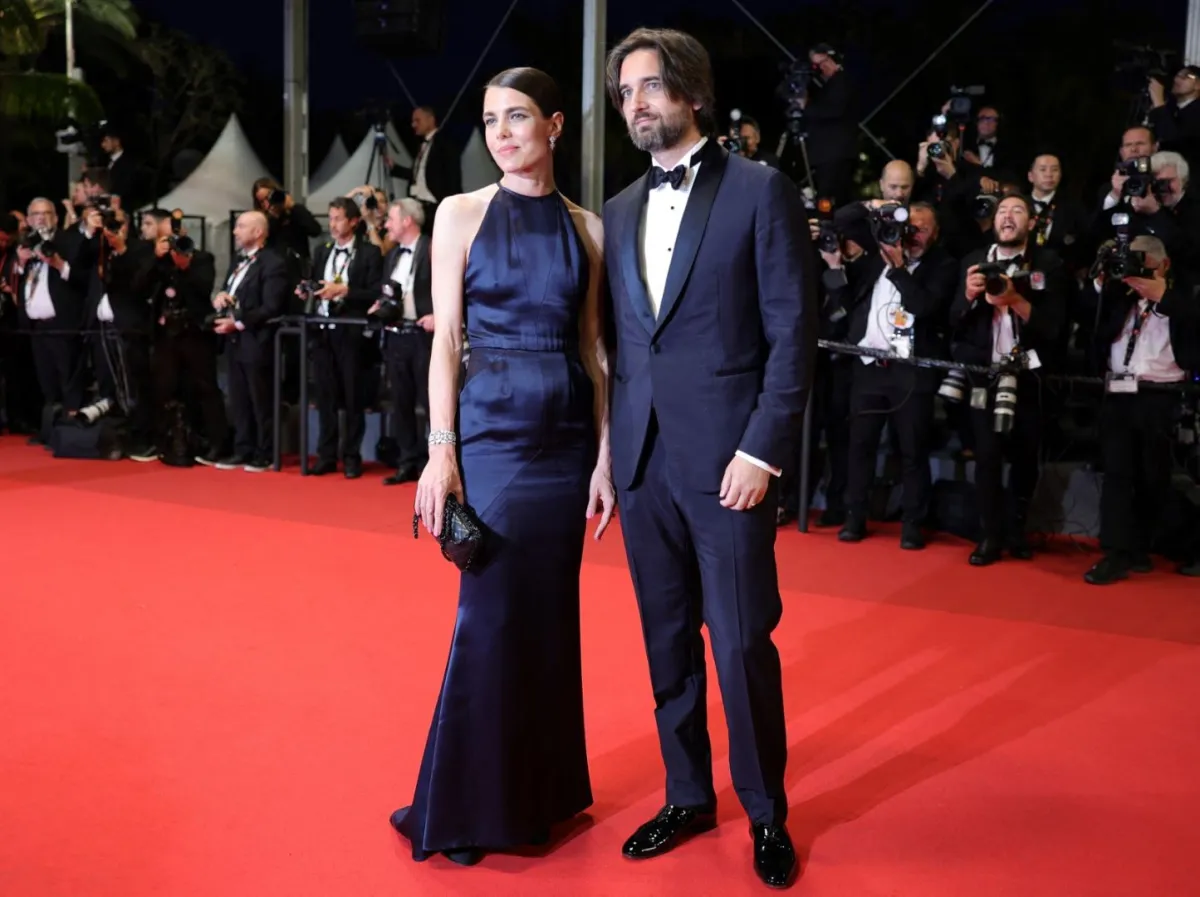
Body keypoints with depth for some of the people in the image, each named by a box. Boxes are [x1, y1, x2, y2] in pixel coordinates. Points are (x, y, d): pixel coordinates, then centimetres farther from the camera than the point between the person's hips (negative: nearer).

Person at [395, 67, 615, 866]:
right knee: (491, 610, 0)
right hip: (492, 431, -2)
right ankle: (470, 803, 16)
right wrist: (441, 450, -10)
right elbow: (446, 339, -3)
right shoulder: (462, 214, 1)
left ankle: (541, 790, 26)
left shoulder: (586, 227, 7)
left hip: (566, 435, 3)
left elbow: (593, 346, 6)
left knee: (550, 609, 9)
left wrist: (605, 454, 1)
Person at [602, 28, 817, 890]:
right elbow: (621, 340, 14)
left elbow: (794, 332, -8)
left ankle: (766, 814, 21)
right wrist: (614, 446, 6)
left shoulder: (762, 191, -3)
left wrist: (762, 450, -14)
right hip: (643, 459, 5)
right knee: (668, 640, 13)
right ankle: (688, 796, 29)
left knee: (742, 642, 1)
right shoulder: (622, 209, 14)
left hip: (725, 456, -5)